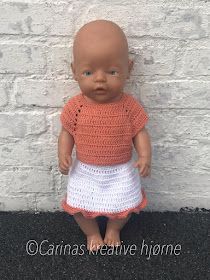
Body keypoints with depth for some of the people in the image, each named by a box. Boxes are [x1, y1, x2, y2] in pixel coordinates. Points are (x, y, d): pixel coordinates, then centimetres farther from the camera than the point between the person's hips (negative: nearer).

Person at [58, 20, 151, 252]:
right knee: (79, 207, 15)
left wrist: (145, 156, -22)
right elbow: (67, 132, -3)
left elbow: (140, 133, -9)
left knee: (122, 208, 17)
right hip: (85, 172, 1)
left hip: (120, 172, 0)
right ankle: (92, 233, 46)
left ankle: (114, 230, 50)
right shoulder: (75, 106, -15)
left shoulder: (129, 105, -17)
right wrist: (63, 155, -16)